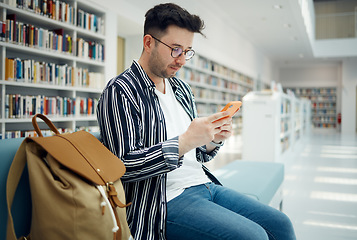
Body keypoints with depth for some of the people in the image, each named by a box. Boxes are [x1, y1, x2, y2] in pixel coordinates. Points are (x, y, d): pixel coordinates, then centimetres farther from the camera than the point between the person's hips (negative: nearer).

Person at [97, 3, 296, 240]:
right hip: (166, 200, -8)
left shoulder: (182, 89, 15)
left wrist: (213, 140, -2)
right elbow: (124, 166, -19)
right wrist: (184, 142, -25)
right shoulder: (120, 91, -10)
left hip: (205, 185, 8)